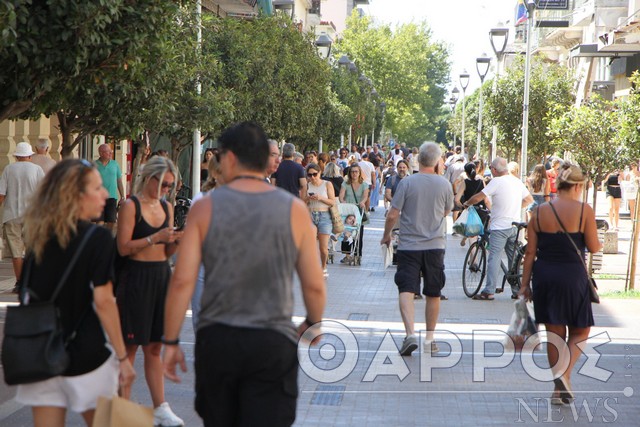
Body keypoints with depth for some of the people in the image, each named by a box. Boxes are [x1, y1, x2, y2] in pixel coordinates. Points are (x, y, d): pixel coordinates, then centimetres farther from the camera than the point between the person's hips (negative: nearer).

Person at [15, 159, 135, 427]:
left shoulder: (38, 238, 5)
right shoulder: (98, 238, -11)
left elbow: (30, 296, 7)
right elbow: (103, 301, -15)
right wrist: (123, 357, -9)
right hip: (85, 356, -4)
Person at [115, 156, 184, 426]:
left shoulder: (167, 207, 11)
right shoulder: (131, 206, -8)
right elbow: (124, 247, -15)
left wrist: (176, 242, -6)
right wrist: (155, 238, -21)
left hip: (161, 276, 6)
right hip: (136, 277, -6)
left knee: (154, 346, 11)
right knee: (130, 345, 0)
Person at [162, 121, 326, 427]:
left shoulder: (205, 208, -3)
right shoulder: (294, 210, -2)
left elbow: (182, 280, -7)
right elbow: (314, 285, 0)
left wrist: (171, 341, 2)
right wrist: (313, 323, 20)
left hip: (216, 340, 1)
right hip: (274, 344, -1)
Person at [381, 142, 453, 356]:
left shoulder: (407, 182, -7)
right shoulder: (444, 184, -2)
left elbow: (393, 214, -7)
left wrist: (386, 235, 12)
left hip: (409, 244, -2)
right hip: (435, 245, 2)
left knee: (406, 290, -5)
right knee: (433, 294, 12)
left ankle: (410, 334, -23)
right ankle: (430, 339, 18)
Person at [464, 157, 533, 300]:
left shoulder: (496, 182, -12)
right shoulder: (517, 181, 8)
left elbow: (478, 198, -11)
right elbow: (529, 200, 17)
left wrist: (466, 204, 6)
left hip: (499, 227, -6)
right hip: (515, 226, 7)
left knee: (494, 258, -7)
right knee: (514, 258, 13)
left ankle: (489, 292, -12)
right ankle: (517, 290, 16)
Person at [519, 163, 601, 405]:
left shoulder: (539, 212, 2)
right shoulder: (584, 211, -8)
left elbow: (530, 252, 3)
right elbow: (593, 247, -4)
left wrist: (525, 284, 9)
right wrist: (600, 244, 20)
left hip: (544, 276, 3)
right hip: (572, 275, -3)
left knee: (554, 332, 12)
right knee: (580, 331, 12)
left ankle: (559, 389, 16)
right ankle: (565, 373, -12)